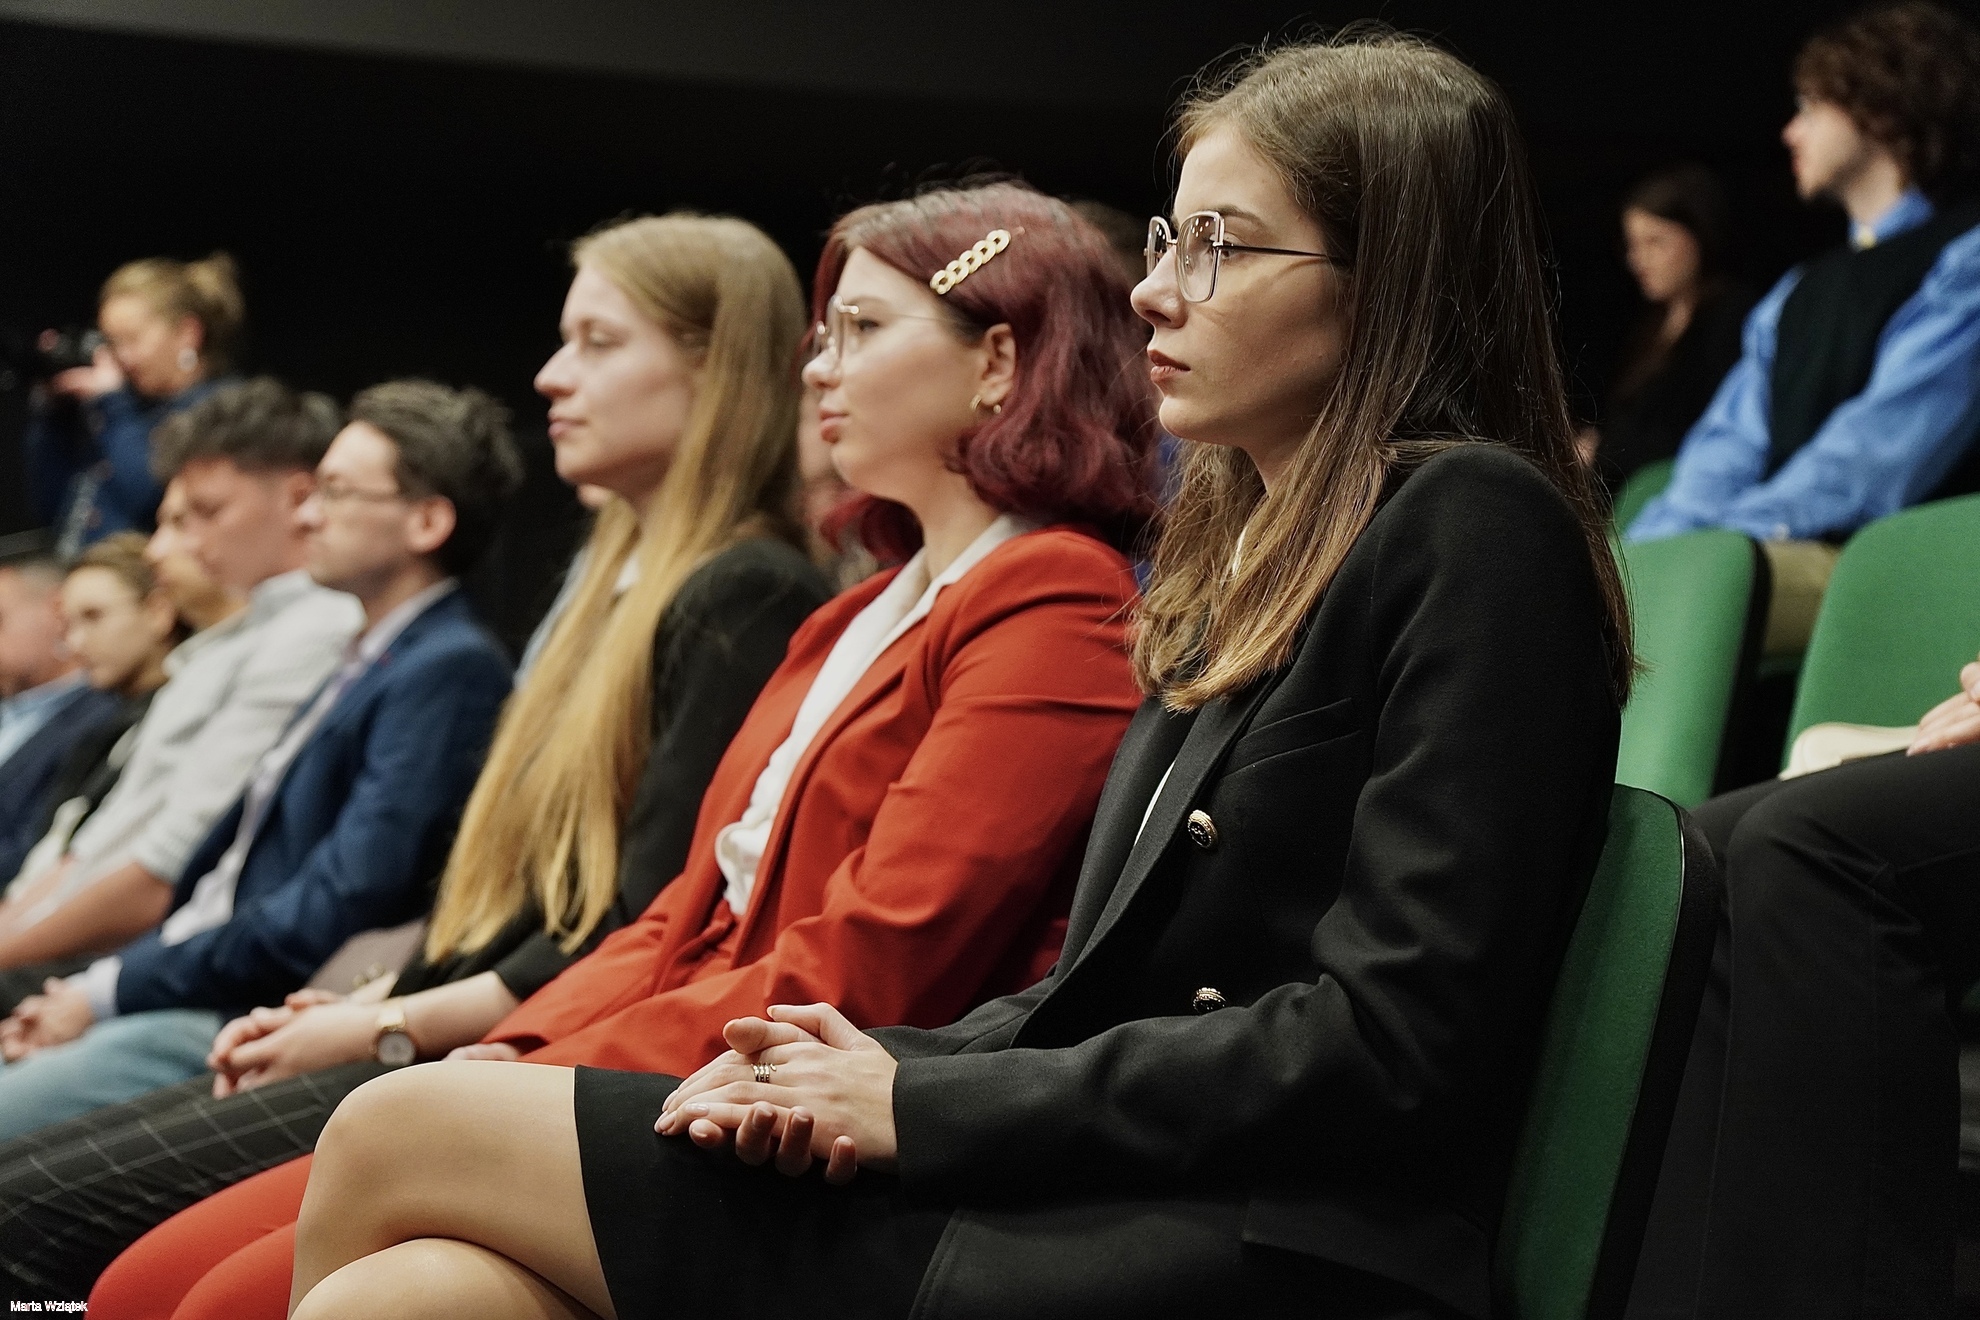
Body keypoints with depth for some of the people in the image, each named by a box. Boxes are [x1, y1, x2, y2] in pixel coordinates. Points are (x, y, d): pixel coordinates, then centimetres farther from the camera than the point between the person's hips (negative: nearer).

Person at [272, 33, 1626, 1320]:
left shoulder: (1473, 532, -8)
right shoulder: (1237, 555, 20)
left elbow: (1394, 1043, -17)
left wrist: (917, 1106, -12)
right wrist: (872, 1062, -2)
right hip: (1102, 1204, 8)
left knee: (398, 1136, -9)